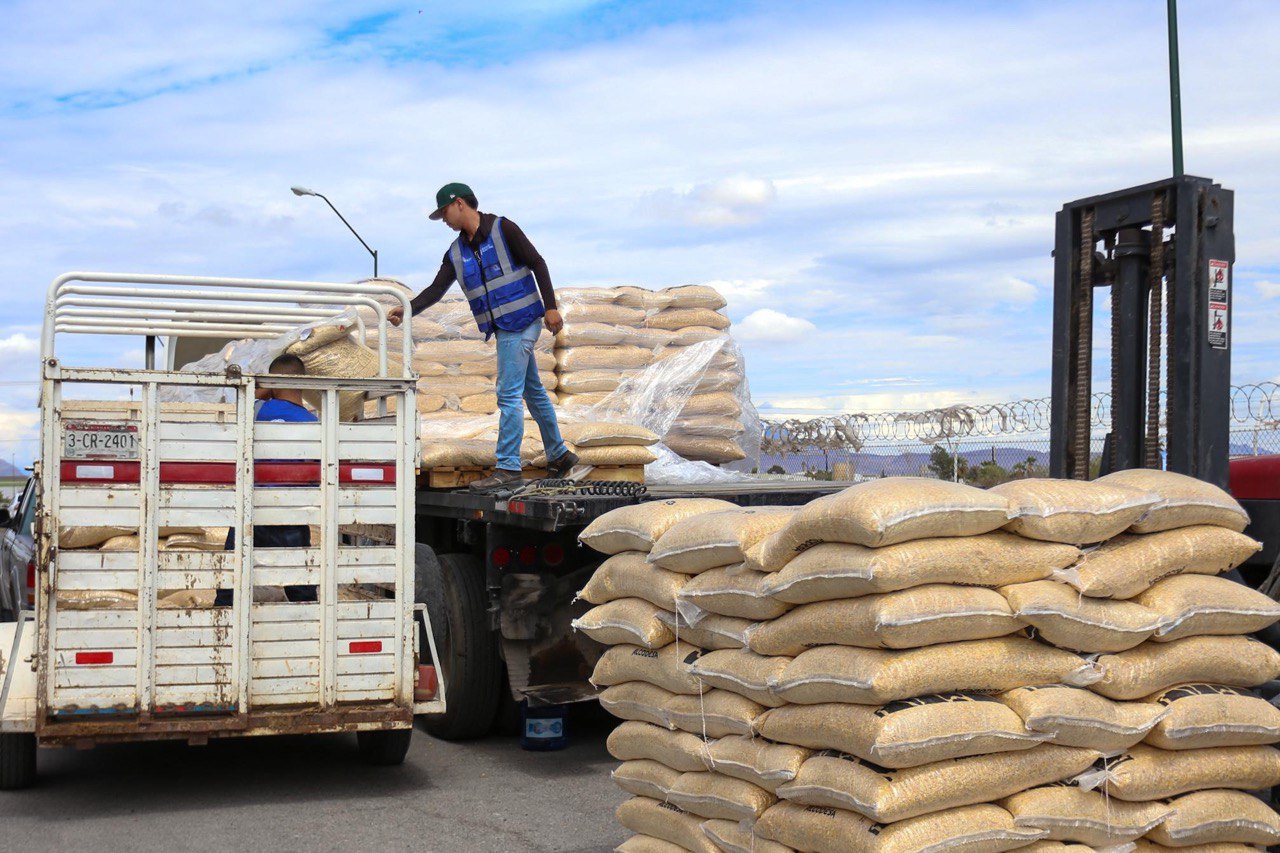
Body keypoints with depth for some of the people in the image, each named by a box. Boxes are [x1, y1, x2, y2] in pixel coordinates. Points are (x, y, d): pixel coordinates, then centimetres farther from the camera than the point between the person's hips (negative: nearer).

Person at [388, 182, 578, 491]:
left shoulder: (502, 229, -8)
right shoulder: (456, 253, 11)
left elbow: (537, 264, -9)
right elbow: (436, 289, 3)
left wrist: (550, 307, -14)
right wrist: (407, 309, -13)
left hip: (520, 321, -8)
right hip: (502, 327, 8)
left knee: (509, 395, -10)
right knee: (532, 391, 16)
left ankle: (508, 467, -8)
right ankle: (559, 455, 28)